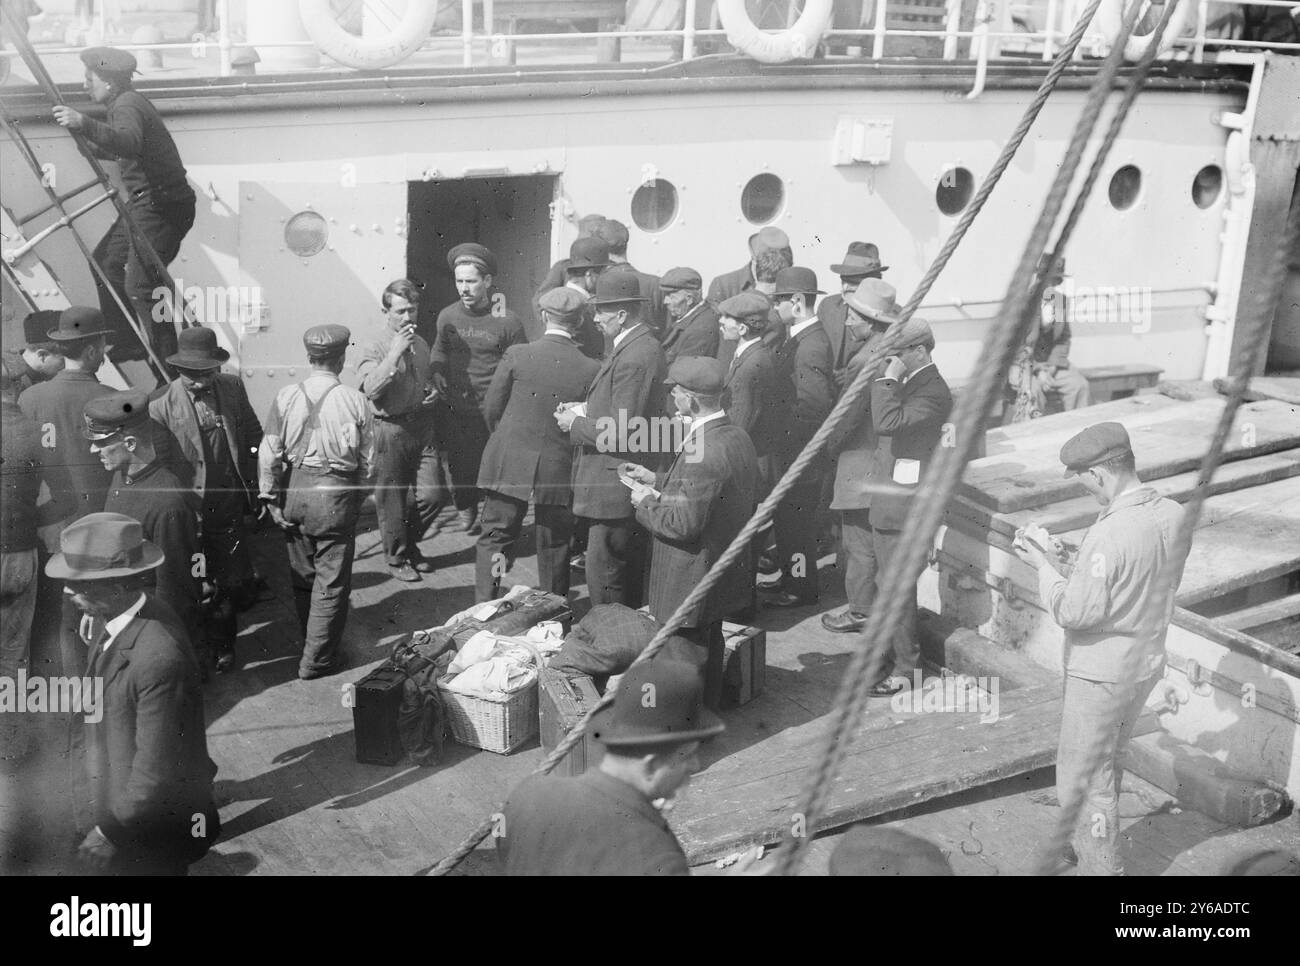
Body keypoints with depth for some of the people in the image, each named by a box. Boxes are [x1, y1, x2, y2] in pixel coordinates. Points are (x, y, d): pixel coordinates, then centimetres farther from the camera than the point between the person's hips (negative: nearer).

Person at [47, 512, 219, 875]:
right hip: (117, 804, 7)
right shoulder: (110, 618, -7)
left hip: (152, 832, -7)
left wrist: (111, 831, -16)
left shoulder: (159, 657, -34)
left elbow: (157, 768, -27)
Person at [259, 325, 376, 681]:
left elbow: (269, 455, -3)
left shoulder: (286, 397, -4)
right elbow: (368, 461, -4)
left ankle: (313, 642, 37)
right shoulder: (355, 402, -9)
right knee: (331, 581, 7)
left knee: (302, 575, 19)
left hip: (294, 490, 3)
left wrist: (272, 500, 5)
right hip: (337, 493, -3)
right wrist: (359, 498, 11)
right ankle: (318, 659, 12)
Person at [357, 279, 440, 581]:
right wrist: (395, 352, -25)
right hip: (391, 429, -5)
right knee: (392, 498, 6)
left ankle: (410, 543, 28)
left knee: (431, 495, 3)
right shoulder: (375, 348, -8)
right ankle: (396, 557, 23)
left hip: (423, 426, 5)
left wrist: (434, 391, 4)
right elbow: (371, 389, -24)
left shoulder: (422, 345, 11)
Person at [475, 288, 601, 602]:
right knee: (554, 545, 14)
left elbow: (492, 408, 0)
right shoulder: (591, 369, -9)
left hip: (509, 462, 0)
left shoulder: (517, 355, -9)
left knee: (495, 537, 11)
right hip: (559, 469, 0)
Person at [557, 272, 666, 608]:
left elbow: (622, 433, -24)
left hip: (617, 488, -11)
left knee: (603, 579, -3)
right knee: (628, 576, 19)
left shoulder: (635, 357, -22)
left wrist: (575, 424, -11)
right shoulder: (639, 345, 11)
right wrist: (585, 409, 9)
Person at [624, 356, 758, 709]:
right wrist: (657, 480, 11)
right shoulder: (738, 436, 1)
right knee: (711, 644, 25)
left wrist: (646, 502, -12)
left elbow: (684, 523, -28)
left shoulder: (701, 452, -29)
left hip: (694, 581, -10)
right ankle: (709, 708, 41)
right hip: (727, 570, 10)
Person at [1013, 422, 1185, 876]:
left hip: (1101, 673, -9)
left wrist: (1045, 567, -11)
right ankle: (1094, 846, 45)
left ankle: (1101, 865, 18)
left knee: (1082, 778, 8)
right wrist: (1067, 561, 2)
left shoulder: (1109, 534, -31)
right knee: (1109, 762, 27)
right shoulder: (1172, 515, -5)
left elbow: (1075, 612, -25)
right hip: (1148, 661, 9)